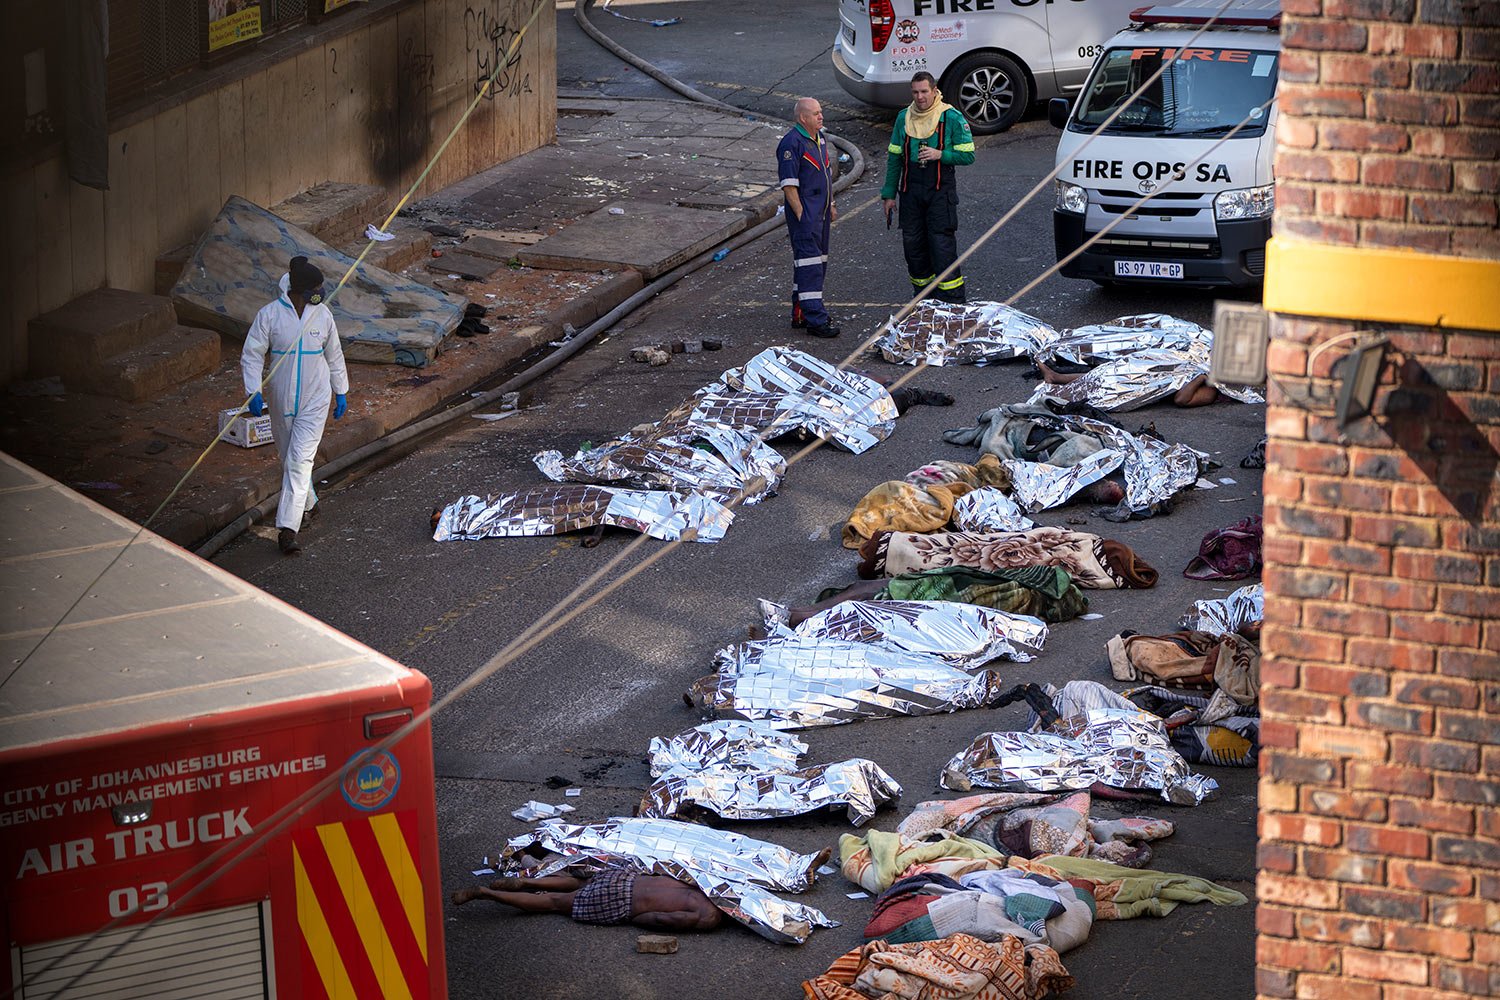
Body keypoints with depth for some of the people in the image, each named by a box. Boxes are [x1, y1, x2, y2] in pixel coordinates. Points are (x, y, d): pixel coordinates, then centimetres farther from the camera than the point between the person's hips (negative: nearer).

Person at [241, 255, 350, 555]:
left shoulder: (322, 314, -3)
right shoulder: (269, 314, -10)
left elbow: (334, 356, 10)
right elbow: (252, 355, -8)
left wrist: (341, 393, 14)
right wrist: (254, 391, -21)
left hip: (314, 400, -1)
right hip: (281, 400, 1)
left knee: (300, 461, -11)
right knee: (289, 459, 16)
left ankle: (288, 528, -15)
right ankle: (308, 503, 43)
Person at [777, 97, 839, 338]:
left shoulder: (819, 138, 14)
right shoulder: (792, 143, -15)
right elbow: (789, 184, -18)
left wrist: (831, 206, 22)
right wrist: (801, 214, -19)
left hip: (821, 213, 10)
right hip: (804, 214, -10)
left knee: (818, 262, 14)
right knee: (809, 265, -10)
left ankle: (800, 314, 22)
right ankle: (816, 320, -11)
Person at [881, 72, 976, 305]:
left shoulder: (951, 117, -5)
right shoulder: (904, 117, 8)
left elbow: (967, 155, -3)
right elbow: (895, 158, 13)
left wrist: (940, 155, -19)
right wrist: (889, 194, 11)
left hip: (940, 191, -4)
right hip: (911, 191, 4)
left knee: (942, 244, -9)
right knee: (913, 244, 6)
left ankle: (953, 301, -4)